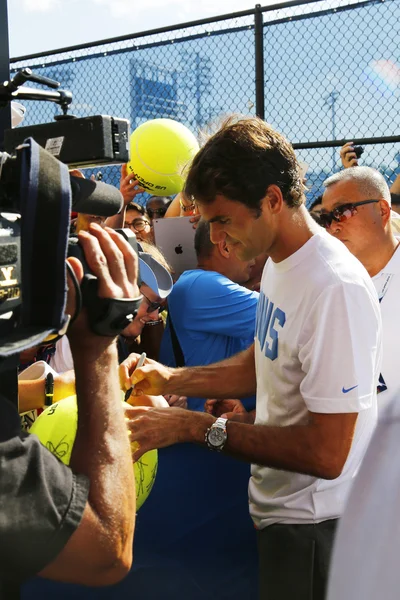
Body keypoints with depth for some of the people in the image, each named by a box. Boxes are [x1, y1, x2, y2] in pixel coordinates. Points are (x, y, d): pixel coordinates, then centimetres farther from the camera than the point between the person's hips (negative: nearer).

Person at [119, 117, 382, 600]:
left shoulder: (335, 288, -28)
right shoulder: (279, 262, 2)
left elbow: (327, 454, -28)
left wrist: (195, 427, -26)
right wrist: (173, 379, 0)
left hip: (311, 524, -8)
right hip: (276, 502, 8)